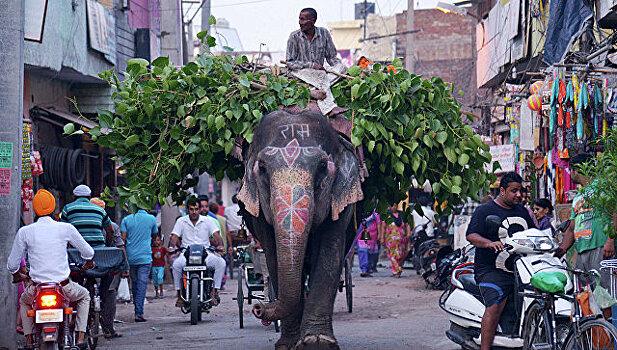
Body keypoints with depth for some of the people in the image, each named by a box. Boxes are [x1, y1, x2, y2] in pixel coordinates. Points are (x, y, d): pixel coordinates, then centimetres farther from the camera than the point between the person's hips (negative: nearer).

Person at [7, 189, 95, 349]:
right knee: (84, 296, 30)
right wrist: (89, 263, 31)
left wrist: (17, 275, 30)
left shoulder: (24, 232, -2)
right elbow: (88, 252, 7)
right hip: (64, 286, -1)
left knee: (24, 301, 35)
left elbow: (12, 264, 6)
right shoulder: (66, 228, -4)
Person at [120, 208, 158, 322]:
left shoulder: (126, 219, 4)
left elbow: (123, 238, -2)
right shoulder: (151, 219, 2)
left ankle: (137, 307, 26)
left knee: (134, 282, 16)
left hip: (130, 256, 2)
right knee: (142, 284, -5)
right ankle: (139, 313, -12)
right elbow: (155, 234, 17)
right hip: (145, 257, -2)